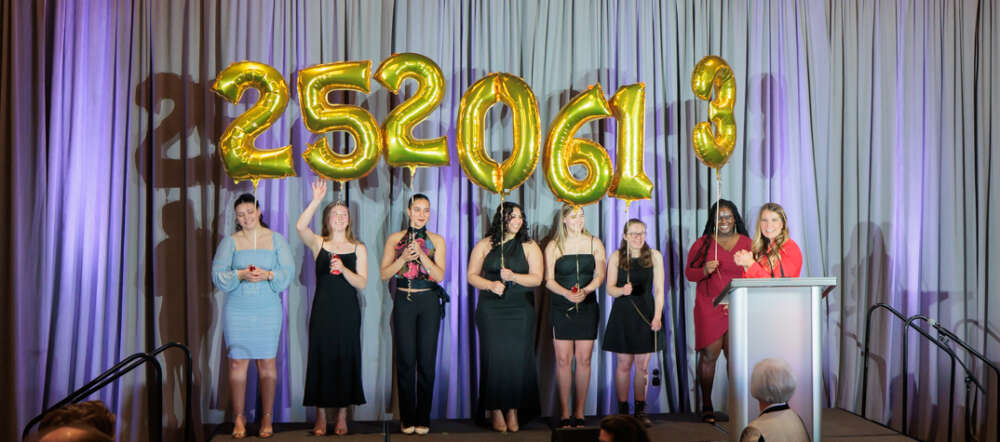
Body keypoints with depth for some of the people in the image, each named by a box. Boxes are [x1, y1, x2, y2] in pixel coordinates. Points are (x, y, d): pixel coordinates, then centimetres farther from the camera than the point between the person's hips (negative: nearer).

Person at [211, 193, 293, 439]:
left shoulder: (276, 239, 7)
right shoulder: (230, 241, 7)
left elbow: (288, 272, 0)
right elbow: (218, 274, -1)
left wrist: (267, 275, -18)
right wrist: (240, 275, -19)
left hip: (268, 310, 0)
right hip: (237, 310, 0)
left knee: (267, 363, 1)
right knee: (237, 363, -1)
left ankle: (267, 417, 10)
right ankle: (239, 418, 9)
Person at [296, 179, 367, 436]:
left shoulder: (358, 248, 6)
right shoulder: (319, 244, 5)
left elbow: (362, 283, -1)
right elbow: (300, 227, -16)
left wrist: (343, 269, -18)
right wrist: (316, 200, -19)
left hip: (348, 312, 1)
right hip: (323, 310, 0)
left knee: (345, 360, 3)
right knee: (321, 359, 1)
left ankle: (342, 416, 14)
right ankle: (321, 417, 11)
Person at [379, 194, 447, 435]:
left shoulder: (436, 240, 6)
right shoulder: (395, 239, 6)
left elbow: (439, 275, -4)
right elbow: (384, 273, 1)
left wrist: (421, 254, -16)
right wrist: (404, 257, -13)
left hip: (429, 302, 0)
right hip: (404, 302, 0)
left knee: (426, 359, 1)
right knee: (405, 360, 0)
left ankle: (423, 418, 10)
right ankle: (407, 418, 10)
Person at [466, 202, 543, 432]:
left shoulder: (529, 246, 7)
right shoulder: (485, 245, 7)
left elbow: (536, 278, 0)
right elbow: (472, 275, 6)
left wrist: (514, 277, -16)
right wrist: (491, 285, -12)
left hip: (521, 310, 0)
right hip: (491, 310, 0)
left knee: (517, 357, -3)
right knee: (493, 357, -4)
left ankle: (513, 410, 5)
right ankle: (495, 410, 3)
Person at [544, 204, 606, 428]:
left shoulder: (594, 243, 8)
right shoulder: (553, 246, 4)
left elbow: (600, 275, 2)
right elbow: (549, 280, -1)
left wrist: (585, 291, -18)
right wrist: (567, 293, -20)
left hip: (587, 307, 1)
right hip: (560, 308, -1)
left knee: (583, 360, 0)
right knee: (563, 360, -3)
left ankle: (579, 412, 8)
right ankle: (564, 413, 3)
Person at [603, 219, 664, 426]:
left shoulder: (655, 256, 5)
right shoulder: (616, 257, 3)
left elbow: (659, 290, 4)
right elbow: (609, 288, 1)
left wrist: (658, 315, -6)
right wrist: (622, 290, -21)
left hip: (646, 315, 1)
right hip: (623, 315, -1)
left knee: (642, 365, 4)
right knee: (623, 364, 2)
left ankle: (640, 410, 13)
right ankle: (622, 409, 9)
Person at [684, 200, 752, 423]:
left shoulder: (747, 243, 10)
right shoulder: (703, 243, 6)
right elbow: (689, 273, 5)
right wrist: (705, 271, -16)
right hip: (709, 308, -1)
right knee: (708, 355, -4)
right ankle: (706, 406, 5)